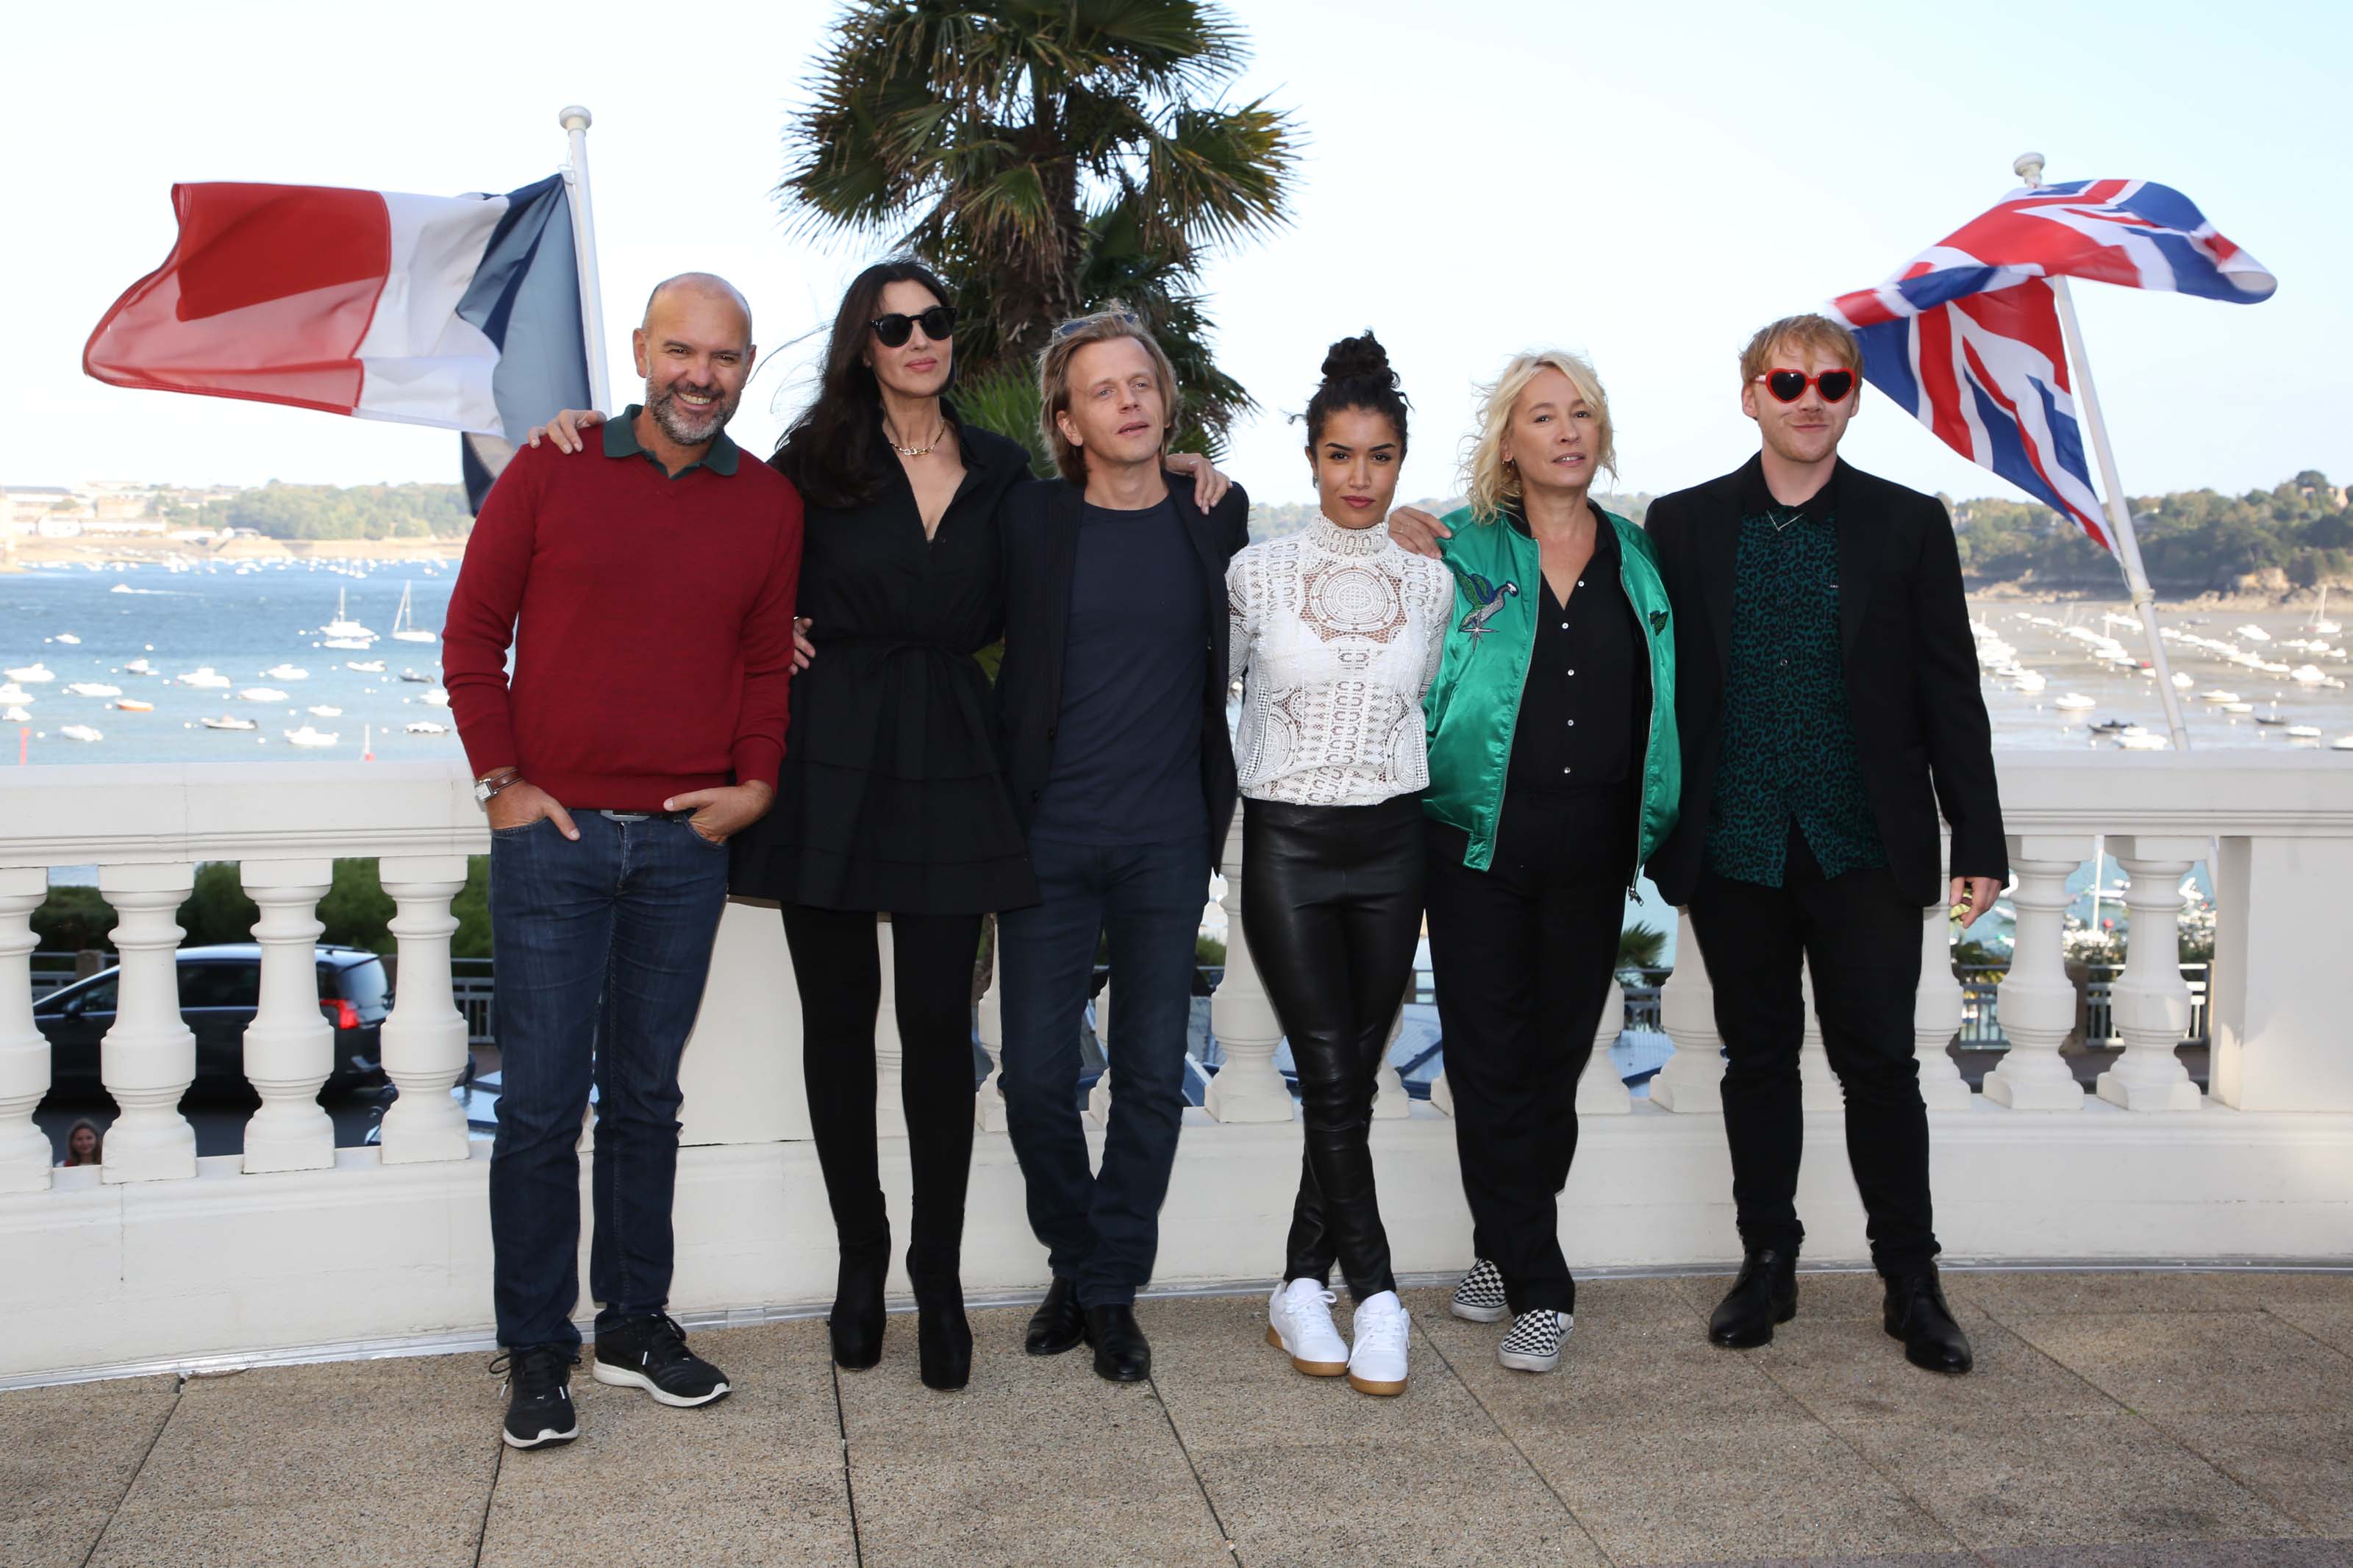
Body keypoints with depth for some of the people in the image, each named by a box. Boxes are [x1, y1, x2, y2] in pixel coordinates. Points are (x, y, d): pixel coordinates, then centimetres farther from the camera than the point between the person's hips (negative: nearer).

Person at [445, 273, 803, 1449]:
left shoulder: (770, 505, 7)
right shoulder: (550, 472, 0)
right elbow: (473, 633, 3)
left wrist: (755, 783, 1)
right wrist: (500, 779, -3)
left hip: (685, 841, 2)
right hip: (552, 831, -2)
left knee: (647, 1096, 11)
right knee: (541, 1101, 0)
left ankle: (635, 1326, 23)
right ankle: (536, 1353, 11)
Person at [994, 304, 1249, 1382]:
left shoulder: (1219, 518, 4)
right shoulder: (1029, 522, 0)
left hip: (1167, 846, 1)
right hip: (1049, 839, -1)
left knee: (1153, 1077, 5)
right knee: (1037, 1078, 1)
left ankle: (1111, 1290, 19)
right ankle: (1076, 1262, 24)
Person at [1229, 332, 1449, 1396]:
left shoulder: (1433, 583, 6)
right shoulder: (1256, 572, -1)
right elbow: (1210, 685, 11)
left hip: (1392, 842, 3)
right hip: (1288, 842, -3)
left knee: (1352, 1080, 4)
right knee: (1332, 1079, -7)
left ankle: (1302, 1290, 16)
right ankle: (1374, 1290, 2)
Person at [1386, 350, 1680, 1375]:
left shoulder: (1639, 558, 9)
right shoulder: (1459, 551, 1)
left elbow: (1663, 704, 15)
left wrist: (1651, 825, 7)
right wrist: (1389, 533, -5)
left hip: (1592, 849, 3)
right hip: (1479, 840, -2)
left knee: (1557, 1058, 8)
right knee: (1490, 1061, -2)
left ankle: (1504, 1250, 24)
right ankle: (1538, 1288, 7)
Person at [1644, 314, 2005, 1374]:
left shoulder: (1908, 525, 4)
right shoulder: (1683, 524, 5)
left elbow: (1949, 692, 4)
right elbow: (1660, 685, 6)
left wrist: (1980, 842, 0)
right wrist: (1655, 835, 3)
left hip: (1866, 848, -1)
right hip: (1734, 846, 1)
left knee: (1879, 1058, 1)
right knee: (1757, 1057, 10)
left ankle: (1911, 1280, 16)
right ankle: (1767, 1265, 23)